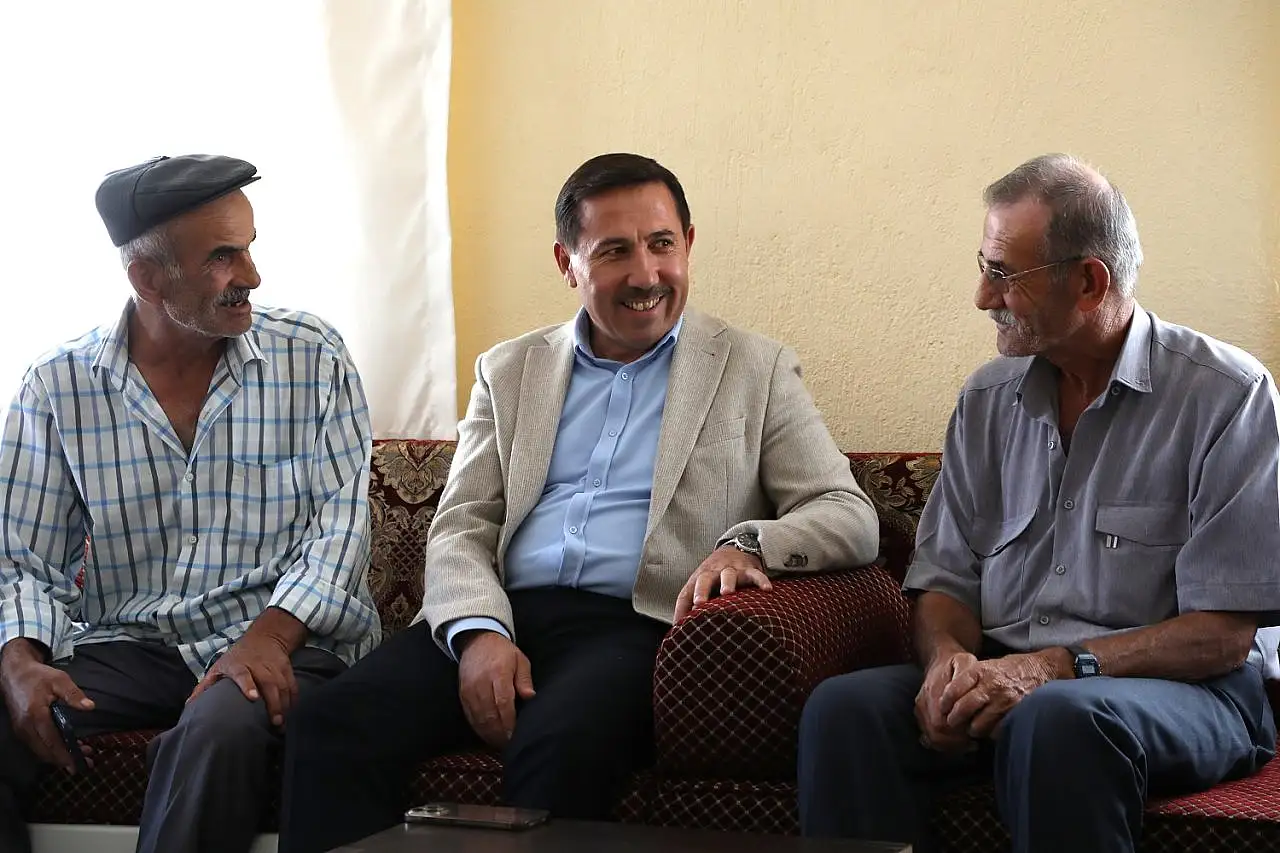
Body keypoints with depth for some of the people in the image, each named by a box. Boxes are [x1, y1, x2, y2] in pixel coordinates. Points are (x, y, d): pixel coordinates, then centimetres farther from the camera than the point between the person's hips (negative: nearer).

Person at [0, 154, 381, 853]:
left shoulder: (312, 359, 2)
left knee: (221, 730, -36)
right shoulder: (57, 387, 4)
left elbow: (341, 519, -3)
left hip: (284, 637, -1)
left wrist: (270, 634, -19)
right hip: (126, 643, 2)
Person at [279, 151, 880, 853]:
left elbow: (851, 517, 6)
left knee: (558, 748, -37)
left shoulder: (755, 371, 13)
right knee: (331, 722, -26)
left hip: (636, 627, -2)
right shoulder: (509, 371, 20)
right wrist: (478, 631, -10)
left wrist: (749, 543, -16)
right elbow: (460, 529, 12)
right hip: (503, 616, 3)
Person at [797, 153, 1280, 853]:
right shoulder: (987, 400, 13)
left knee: (1057, 720, -39)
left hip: (1183, 688, -4)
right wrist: (949, 657, -12)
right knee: (843, 708, -25)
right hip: (1006, 673, 5)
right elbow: (944, 578, 12)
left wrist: (1055, 666, -21)